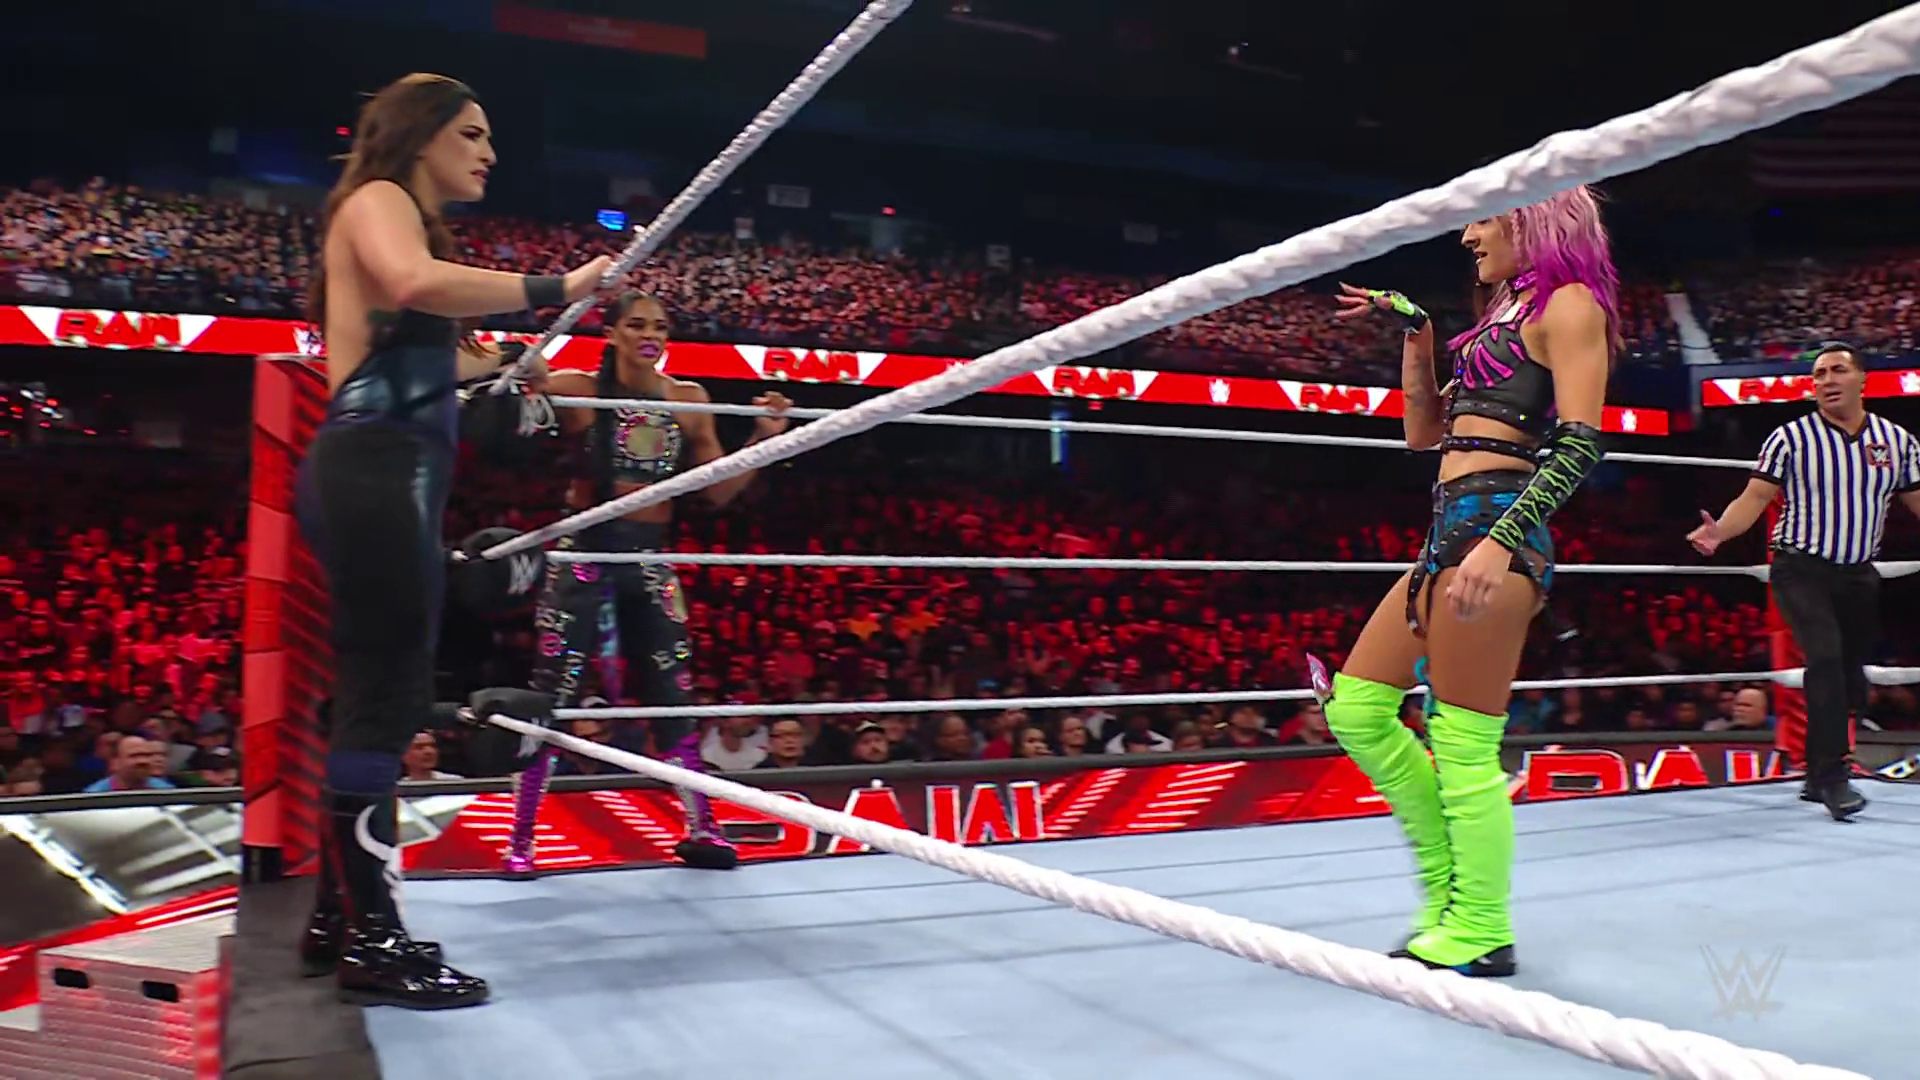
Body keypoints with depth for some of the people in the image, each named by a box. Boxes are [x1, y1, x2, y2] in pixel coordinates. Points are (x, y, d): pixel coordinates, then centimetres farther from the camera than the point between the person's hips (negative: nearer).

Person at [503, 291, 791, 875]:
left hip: (651, 560, 3)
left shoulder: (689, 399, 6)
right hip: (585, 555, -3)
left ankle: (700, 830, 19)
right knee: (551, 697, -3)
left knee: (674, 698, 6)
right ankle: (520, 838, 9)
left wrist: (764, 438, -2)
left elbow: (721, 491, 8)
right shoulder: (578, 389, -4)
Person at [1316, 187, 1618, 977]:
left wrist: (1501, 541, -25)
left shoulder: (1568, 303, -1)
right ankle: (1449, 889, 20)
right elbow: (1423, 431, 27)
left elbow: (1580, 442, -14)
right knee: (1356, 709, 10)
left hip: (1494, 522, -10)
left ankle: (1482, 933, 9)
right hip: (1451, 529, 10)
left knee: (1463, 747, -6)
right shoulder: (1506, 316, 25)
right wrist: (1414, 332, 22)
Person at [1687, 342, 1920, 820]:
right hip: (1802, 568, -4)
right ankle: (1834, 775, -18)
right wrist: (1719, 531, -25)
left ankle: (1818, 776, 24)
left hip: (1859, 574, 4)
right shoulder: (1791, 437, -4)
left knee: (1848, 675, 9)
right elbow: (1755, 497, -8)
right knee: (1827, 658, -22)